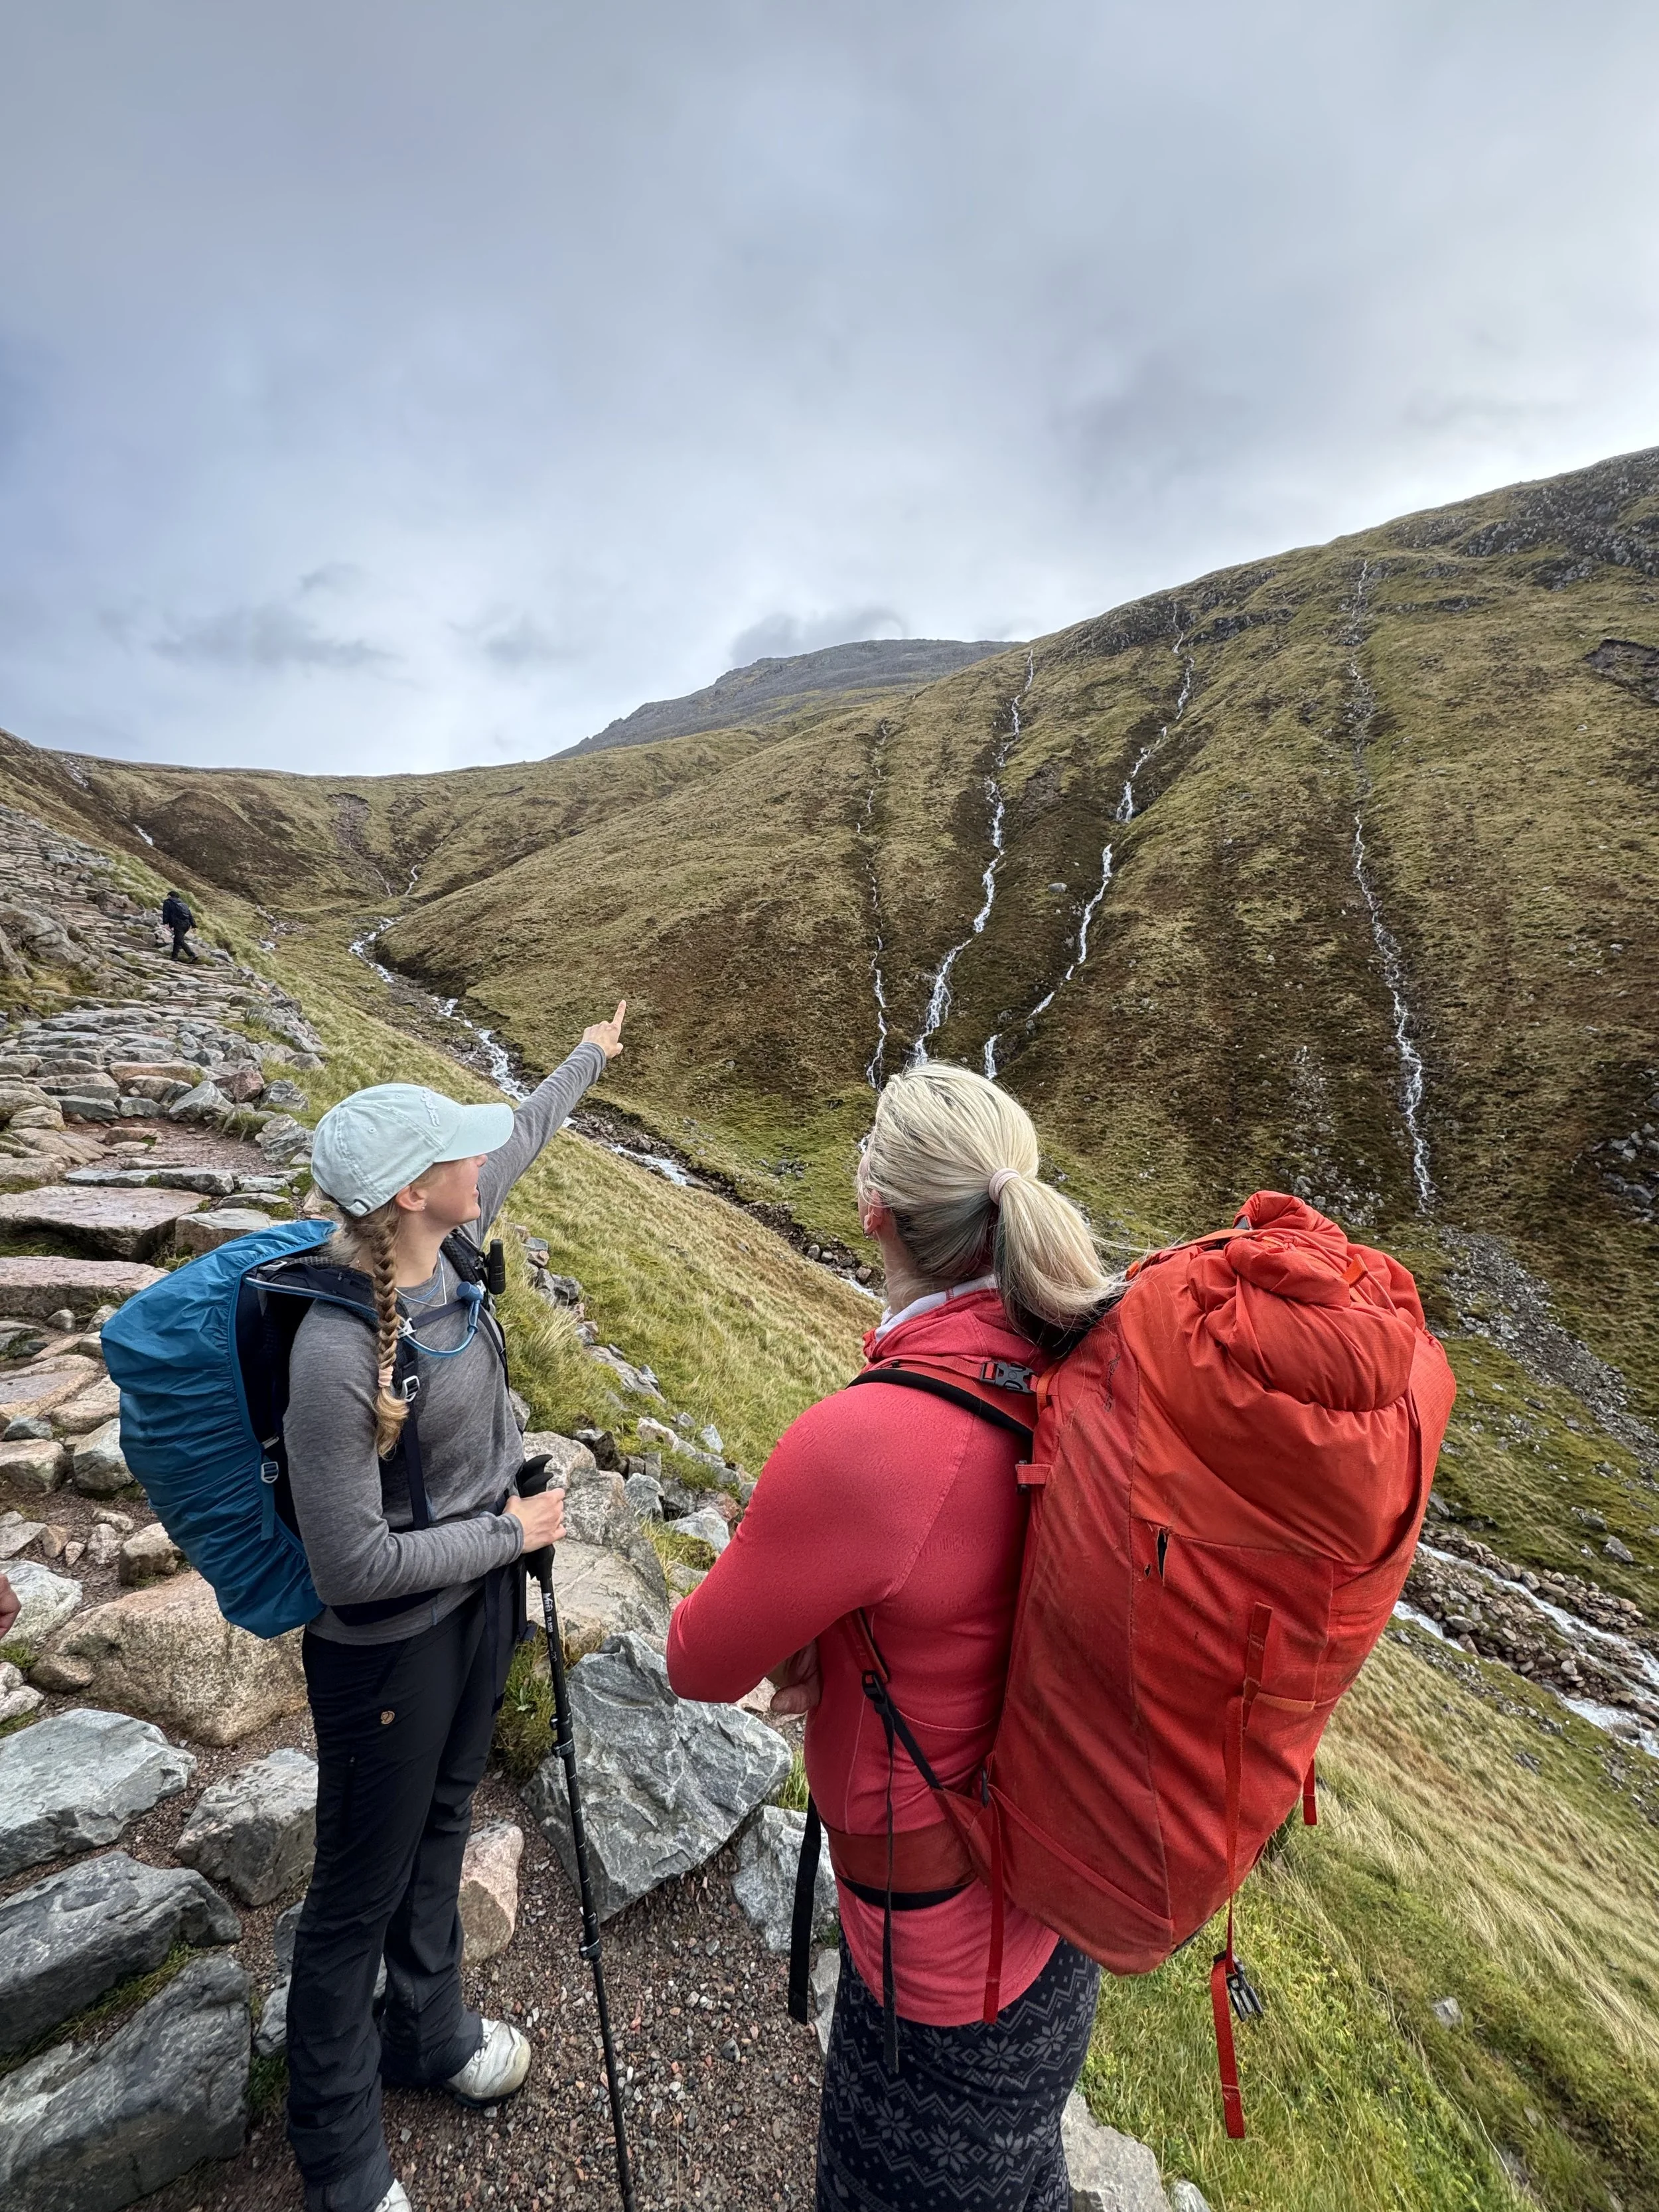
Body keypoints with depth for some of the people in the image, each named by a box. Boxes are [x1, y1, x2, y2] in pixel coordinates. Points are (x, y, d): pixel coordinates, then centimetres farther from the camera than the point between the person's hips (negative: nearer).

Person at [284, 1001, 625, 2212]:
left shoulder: (444, 1245, -13)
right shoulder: (337, 1353, -34)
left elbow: (518, 1138, 7)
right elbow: (354, 1565, -26)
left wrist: (587, 1059, 22)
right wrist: (509, 1532, -16)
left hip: (479, 1593, 7)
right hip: (391, 1648, -7)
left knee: (444, 1823, 29)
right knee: (361, 1892, 18)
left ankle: (428, 2032, 57)